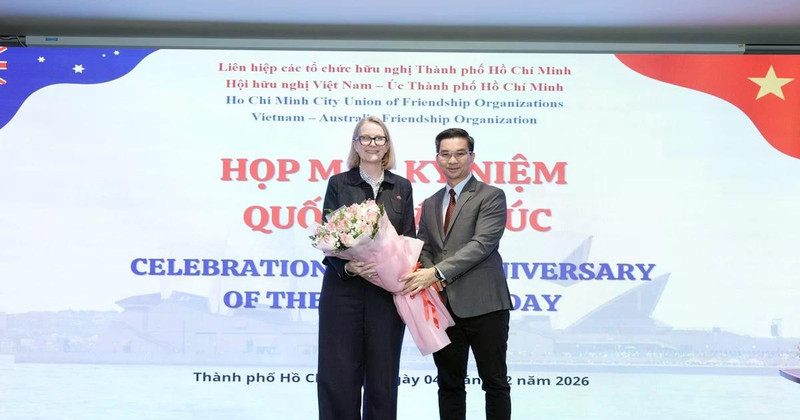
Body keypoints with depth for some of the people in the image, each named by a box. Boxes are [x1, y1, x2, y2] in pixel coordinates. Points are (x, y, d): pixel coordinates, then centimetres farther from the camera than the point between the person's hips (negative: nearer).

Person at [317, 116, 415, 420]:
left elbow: (408, 239, 6)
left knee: (383, 373, 7)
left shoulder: (402, 187, 9)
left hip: (387, 290, 2)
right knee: (339, 372, 0)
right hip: (344, 289, -1)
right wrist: (348, 266, -18)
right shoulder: (338, 184, 4)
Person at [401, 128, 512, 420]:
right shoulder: (430, 204, 18)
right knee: (449, 383, 12)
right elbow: (424, 250, 15)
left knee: (495, 382, 4)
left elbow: (482, 244, -15)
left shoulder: (491, 196, -2)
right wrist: (426, 277, -8)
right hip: (444, 306, 6)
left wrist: (438, 272, -23)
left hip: (482, 305, -5)